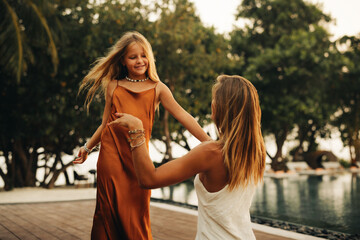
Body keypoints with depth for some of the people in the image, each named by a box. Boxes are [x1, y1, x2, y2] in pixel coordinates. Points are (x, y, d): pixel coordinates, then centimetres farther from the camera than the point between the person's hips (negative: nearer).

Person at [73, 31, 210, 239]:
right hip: (111, 155, 1)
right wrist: (88, 147, 19)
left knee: (138, 213, 1)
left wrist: (208, 142, -10)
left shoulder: (157, 89, 6)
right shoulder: (113, 86, 10)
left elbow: (183, 116, -2)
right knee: (108, 211, 4)